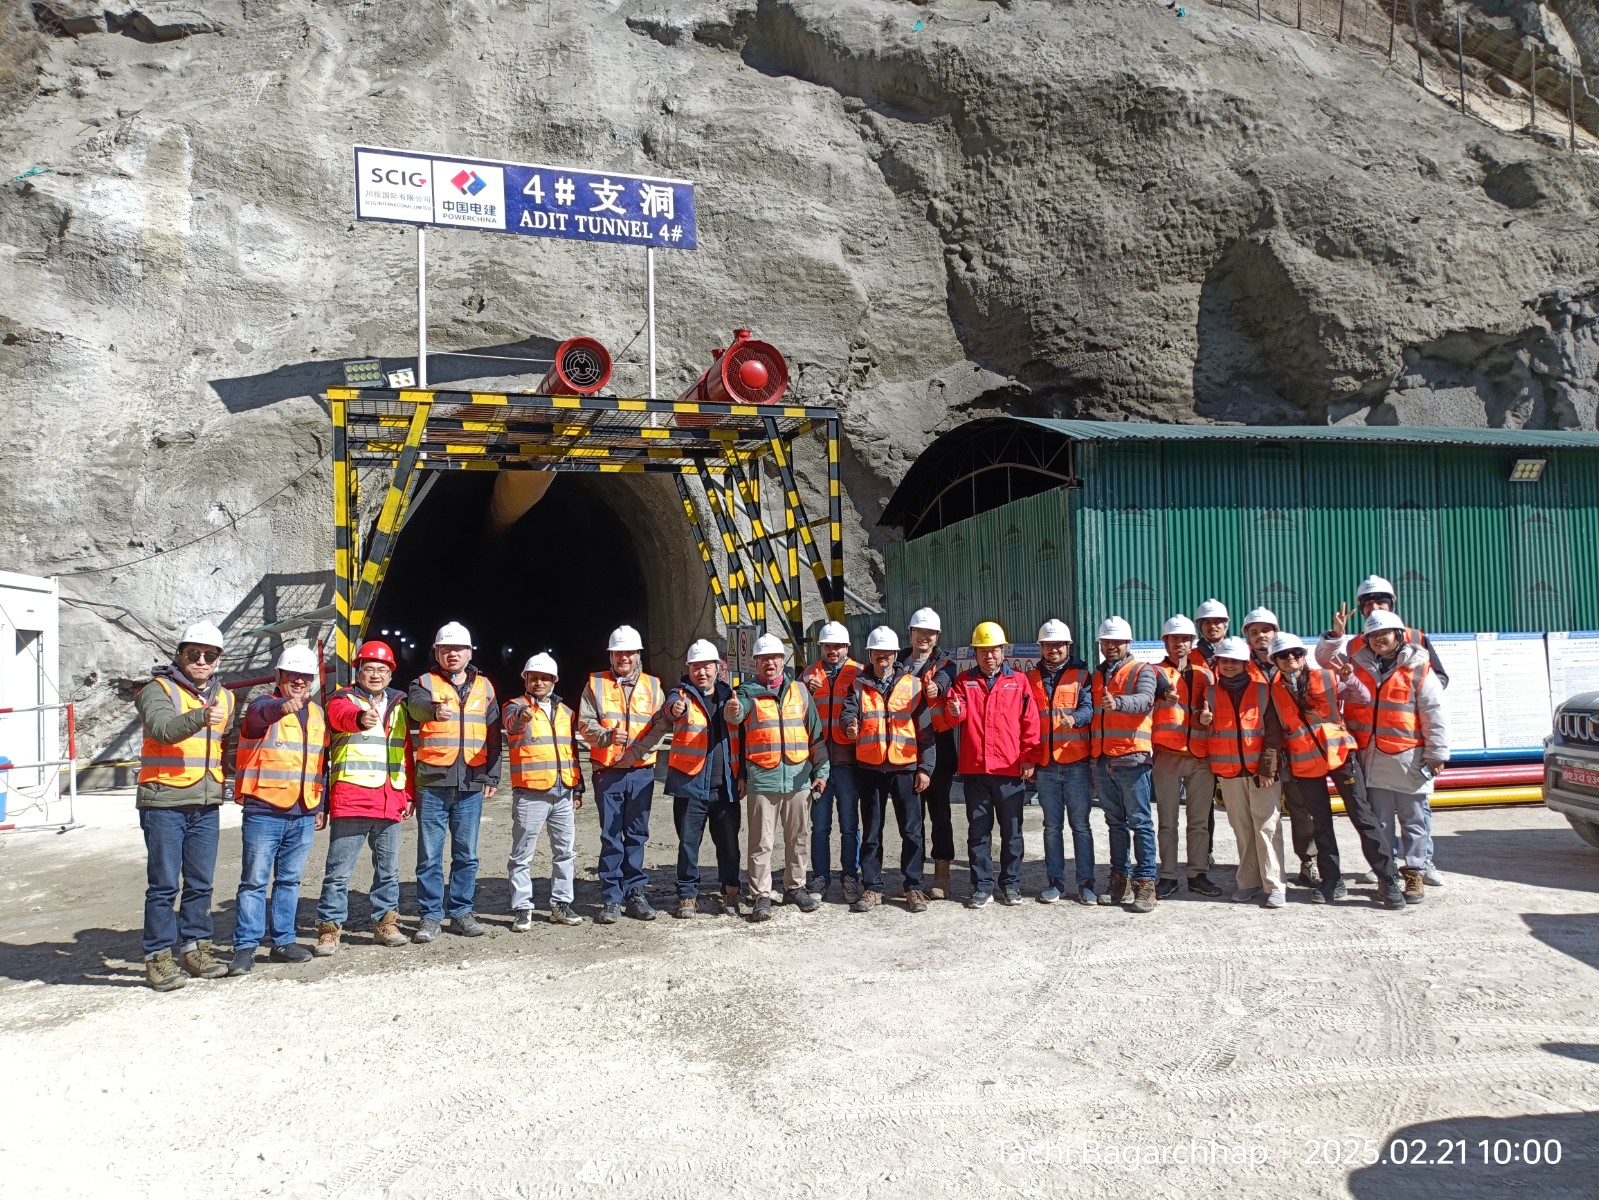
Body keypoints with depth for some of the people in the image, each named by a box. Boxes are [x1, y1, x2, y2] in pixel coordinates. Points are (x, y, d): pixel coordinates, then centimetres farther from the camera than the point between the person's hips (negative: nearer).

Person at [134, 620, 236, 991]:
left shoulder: (225, 698, 13)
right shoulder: (159, 690, -5)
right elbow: (161, 727, -26)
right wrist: (199, 717, -42)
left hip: (207, 807, 5)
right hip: (164, 803, -5)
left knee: (201, 883, 11)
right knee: (164, 884, -1)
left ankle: (195, 946, 22)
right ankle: (159, 957, 7)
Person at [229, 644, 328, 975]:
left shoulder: (317, 713, 14)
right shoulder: (263, 708, -3)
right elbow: (261, 713, -30)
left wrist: (322, 807, 17)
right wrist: (282, 706, -53)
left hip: (304, 814, 5)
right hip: (264, 811, -5)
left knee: (289, 880, 12)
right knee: (255, 880, -2)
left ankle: (282, 941, 20)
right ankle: (245, 947, 4)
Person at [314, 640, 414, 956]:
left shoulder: (398, 706, 17)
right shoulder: (343, 699, 2)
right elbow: (342, 714, -25)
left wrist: (410, 795, 12)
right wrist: (361, 718, -48)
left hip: (391, 802, 5)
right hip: (350, 797, -5)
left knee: (388, 868, 11)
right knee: (339, 870, -2)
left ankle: (385, 923, 22)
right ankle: (329, 928, 7)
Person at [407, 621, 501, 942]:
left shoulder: (484, 687, 12)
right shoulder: (425, 683, 4)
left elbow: (493, 736, 13)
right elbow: (416, 705, -21)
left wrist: (492, 776, 7)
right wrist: (434, 709, -44)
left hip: (471, 784, 2)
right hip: (433, 782, -2)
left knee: (466, 854, 8)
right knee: (429, 855, 3)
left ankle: (461, 912, 19)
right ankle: (430, 916, 13)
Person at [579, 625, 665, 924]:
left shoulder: (652, 686, 9)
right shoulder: (596, 684, 6)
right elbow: (585, 724, -1)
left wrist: (642, 747, -14)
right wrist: (608, 735, -20)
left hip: (641, 770, 1)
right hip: (608, 772, -1)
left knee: (637, 834, 8)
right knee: (610, 836, 2)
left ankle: (635, 892, 17)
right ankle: (611, 899, 8)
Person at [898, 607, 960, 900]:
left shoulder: (945, 663, 3)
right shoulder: (899, 663, 12)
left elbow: (945, 678, -21)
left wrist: (936, 685, -44)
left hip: (937, 749, -3)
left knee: (939, 812, 2)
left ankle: (942, 874, 9)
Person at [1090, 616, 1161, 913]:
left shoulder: (1142, 671, 1)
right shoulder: (1096, 676, 19)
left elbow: (1145, 700, -20)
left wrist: (1118, 702, -40)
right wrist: (1091, 757, 15)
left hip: (1132, 759, -6)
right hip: (1102, 761, 6)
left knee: (1140, 822, -3)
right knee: (1115, 822, 11)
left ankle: (1145, 882, -1)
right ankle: (1120, 879, 17)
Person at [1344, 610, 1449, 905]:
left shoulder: (1418, 669, -4)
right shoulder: (1358, 665, 9)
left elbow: (1434, 715, -5)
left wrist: (1436, 754, -7)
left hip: (1408, 759, -3)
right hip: (1371, 758, 4)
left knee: (1413, 820, 6)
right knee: (1379, 821, 10)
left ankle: (1415, 873, 15)